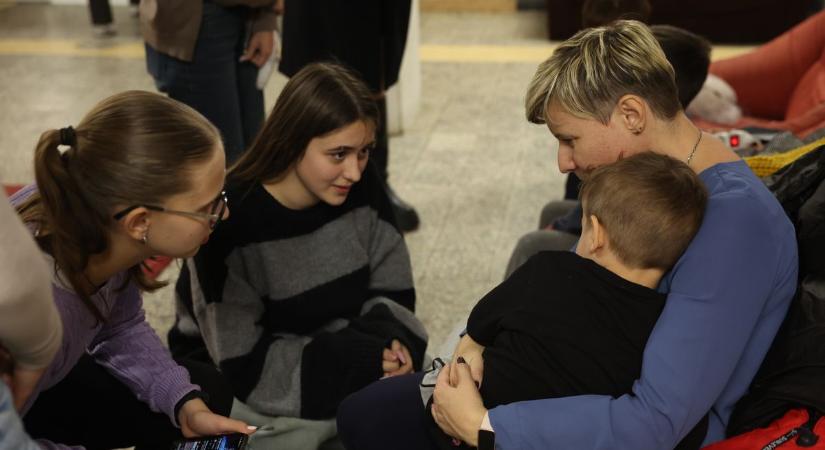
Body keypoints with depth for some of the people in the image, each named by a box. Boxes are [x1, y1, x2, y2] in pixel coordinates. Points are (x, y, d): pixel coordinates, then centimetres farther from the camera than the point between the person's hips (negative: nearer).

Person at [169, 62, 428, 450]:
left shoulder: (361, 189, -11)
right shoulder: (229, 218, -27)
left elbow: (391, 293, -2)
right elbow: (245, 363, -26)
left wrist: (392, 344, -24)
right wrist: (360, 364, -29)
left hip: (332, 350, 5)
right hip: (228, 374, -5)